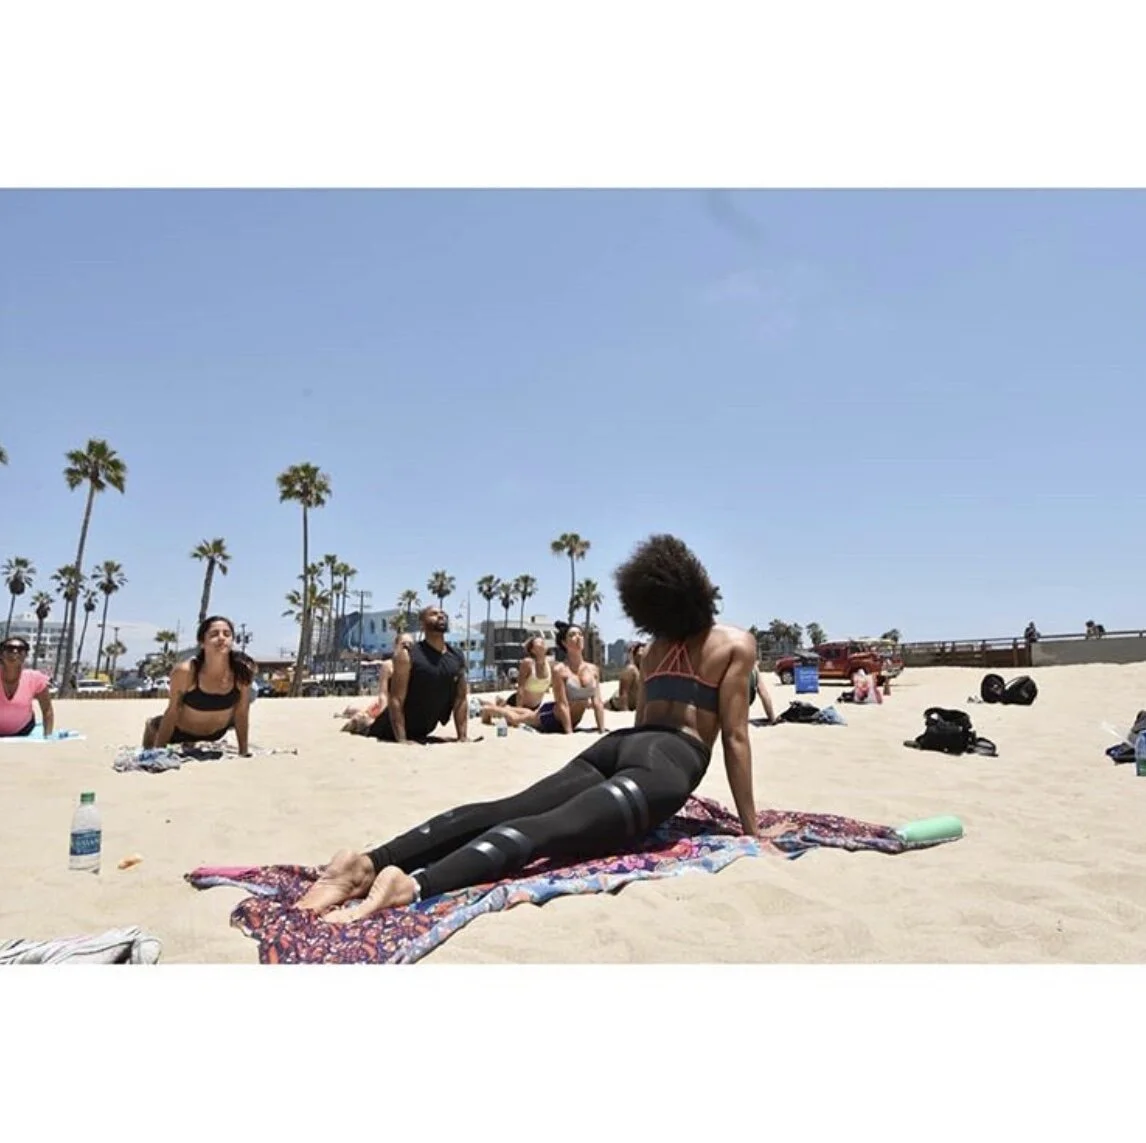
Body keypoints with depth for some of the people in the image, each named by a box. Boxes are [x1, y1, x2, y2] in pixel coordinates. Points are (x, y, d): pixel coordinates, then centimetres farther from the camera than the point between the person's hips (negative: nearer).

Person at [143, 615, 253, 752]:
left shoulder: (243, 670, -27)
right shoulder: (185, 671, -32)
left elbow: (242, 713, -13)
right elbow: (172, 712, -19)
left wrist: (244, 753, -7)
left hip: (217, 733, 3)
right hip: (179, 731, -2)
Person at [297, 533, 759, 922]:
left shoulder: (656, 646, 29)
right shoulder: (737, 643, 10)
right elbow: (735, 738, 5)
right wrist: (751, 828, 10)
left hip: (616, 745, 6)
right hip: (666, 761, -6)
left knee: (505, 810, -9)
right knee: (547, 828, -26)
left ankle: (370, 861, -25)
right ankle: (415, 884, -46)